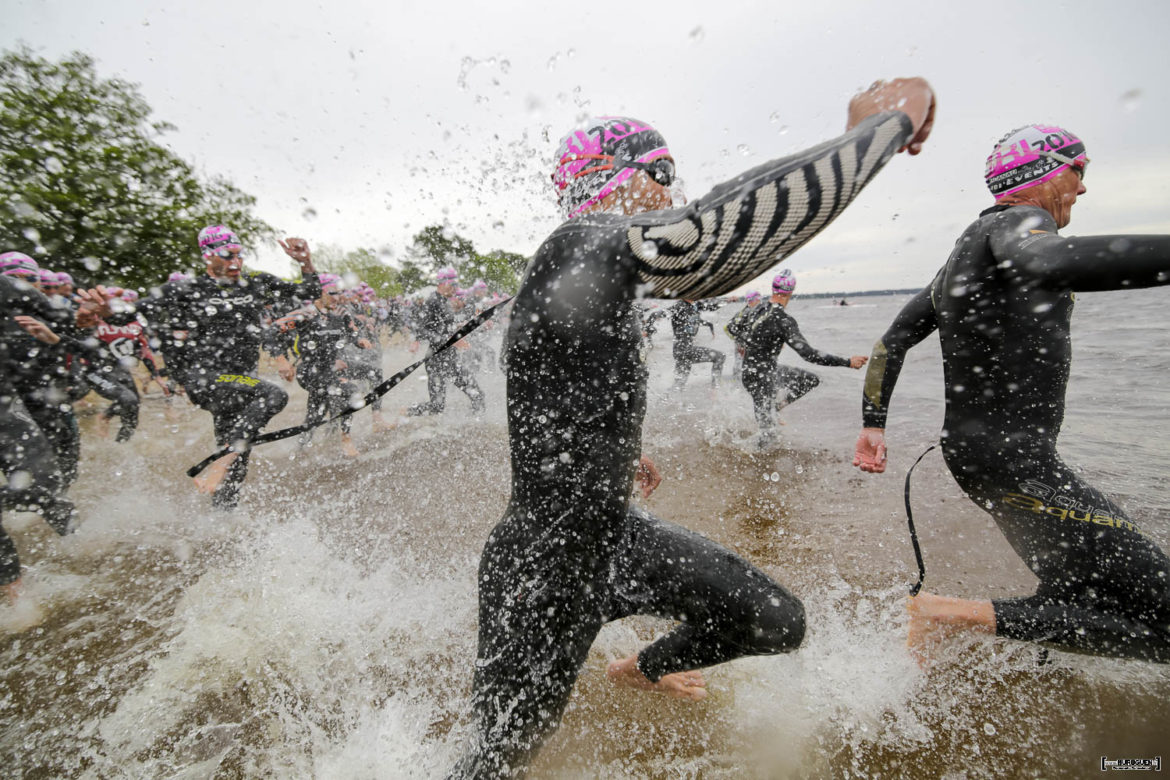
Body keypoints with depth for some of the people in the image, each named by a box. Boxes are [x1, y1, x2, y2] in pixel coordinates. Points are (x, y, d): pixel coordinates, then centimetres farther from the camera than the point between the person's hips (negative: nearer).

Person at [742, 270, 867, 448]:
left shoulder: (762, 310, 1)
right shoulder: (783, 319, -24)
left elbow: (745, 335, 17)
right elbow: (808, 353, -29)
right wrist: (848, 362, -24)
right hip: (760, 379, -9)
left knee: (812, 379, 17)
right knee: (768, 434, 1)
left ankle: (776, 407, 15)